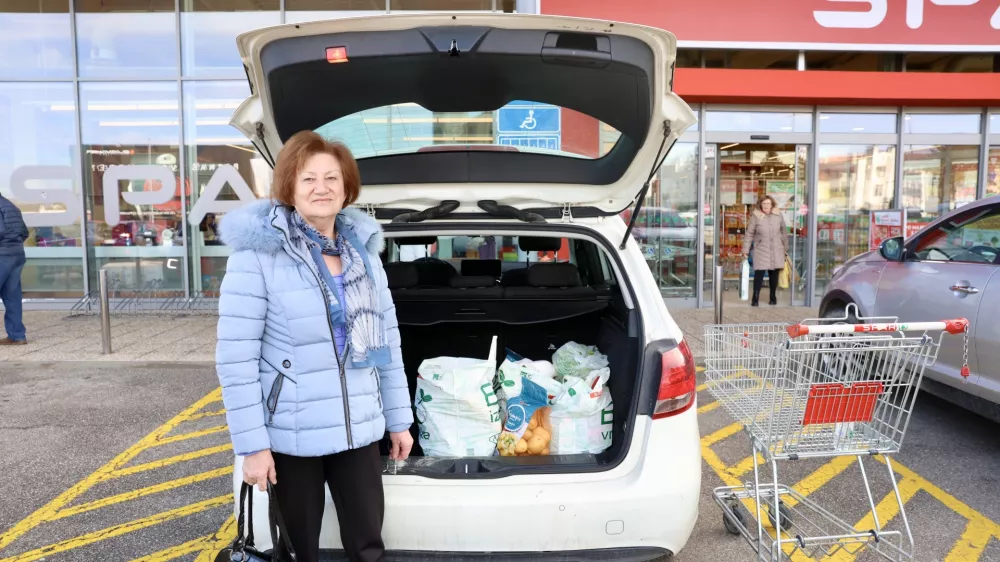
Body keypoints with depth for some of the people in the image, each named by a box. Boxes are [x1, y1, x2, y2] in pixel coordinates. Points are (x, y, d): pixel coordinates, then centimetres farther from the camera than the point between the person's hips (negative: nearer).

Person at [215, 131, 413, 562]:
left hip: (358, 429, 4)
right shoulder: (258, 252, -12)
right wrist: (251, 444, -14)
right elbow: (235, 356, -13)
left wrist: (398, 419, 10)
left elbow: (389, 340, 9)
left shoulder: (363, 249, 5)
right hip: (290, 435, -4)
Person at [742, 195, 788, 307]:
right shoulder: (755, 217, -6)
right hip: (761, 250, -3)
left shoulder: (778, 216, 3)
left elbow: (783, 232, 12)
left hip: (776, 250, 3)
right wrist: (745, 250, -5)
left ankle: (773, 297, 24)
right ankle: (755, 298, -4)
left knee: (774, 273, 10)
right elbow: (749, 234, -3)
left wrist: (785, 248, 16)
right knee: (759, 273, -10)